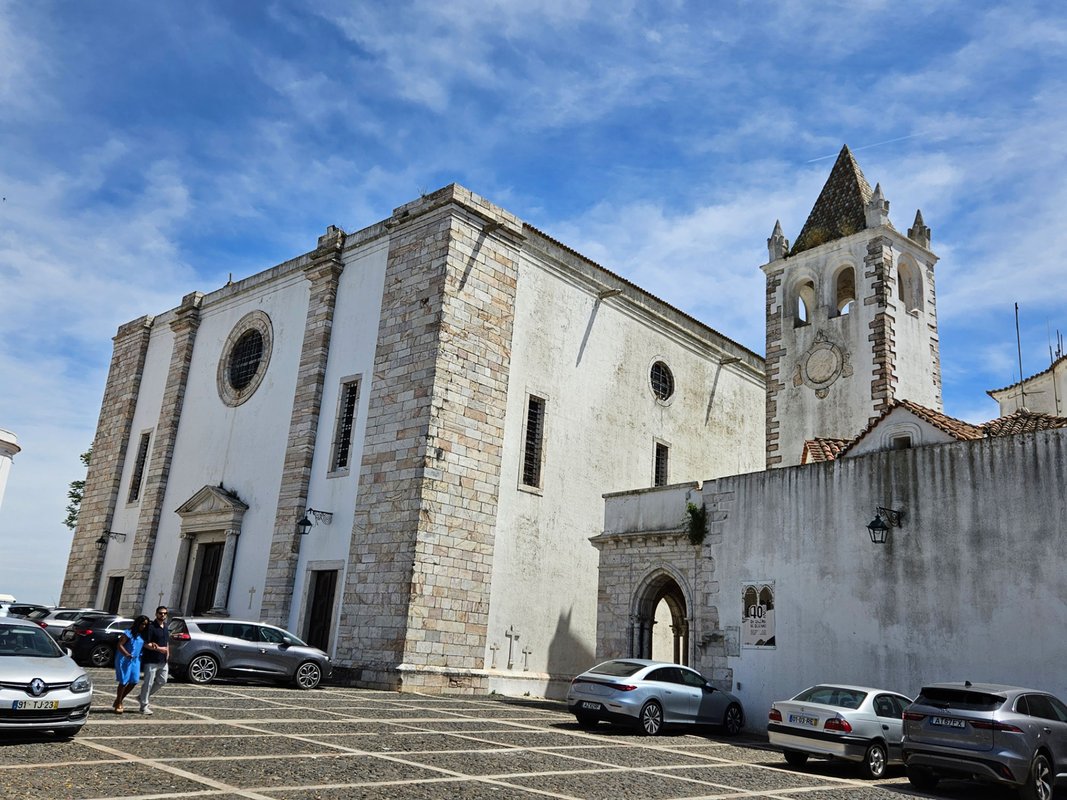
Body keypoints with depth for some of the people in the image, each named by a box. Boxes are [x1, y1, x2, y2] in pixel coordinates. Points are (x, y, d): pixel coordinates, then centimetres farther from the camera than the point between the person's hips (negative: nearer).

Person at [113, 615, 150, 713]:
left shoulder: (142, 635, 9)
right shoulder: (129, 633, -12)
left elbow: (144, 645, 19)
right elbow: (120, 645, -16)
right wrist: (127, 654, -31)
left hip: (135, 660, 7)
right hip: (124, 660, -7)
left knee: (134, 681, 2)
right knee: (124, 682, -2)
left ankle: (119, 701, 19)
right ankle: (118, 704, 13)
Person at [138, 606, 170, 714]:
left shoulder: (165, 626, 13)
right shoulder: (151, 627, -12)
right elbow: (146, 644, -15)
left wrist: (167, 651, 9)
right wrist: (158, 649, -24)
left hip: (163, 660, 8)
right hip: (151, 660, -8)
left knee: (162, 681, 13)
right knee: (148, 683, -3)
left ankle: (143, 697, 28)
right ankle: (144, 706, 6)